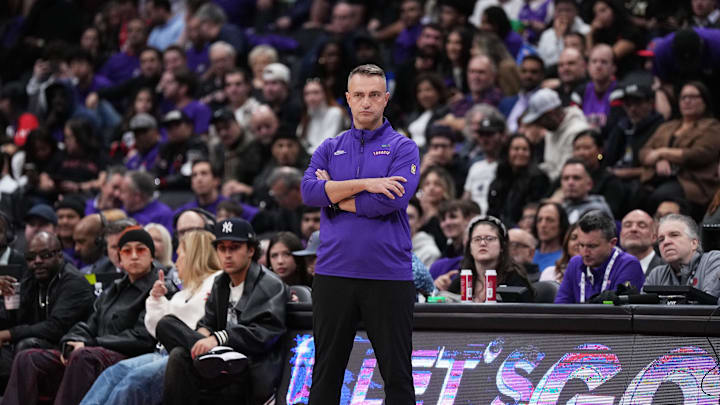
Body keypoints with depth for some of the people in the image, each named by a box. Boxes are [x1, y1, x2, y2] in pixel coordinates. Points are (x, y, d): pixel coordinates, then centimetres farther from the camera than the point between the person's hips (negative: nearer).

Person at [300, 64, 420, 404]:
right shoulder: (329, 149, 13)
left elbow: (390, 202, -13)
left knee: (397, 375, 2)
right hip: (333, 273, 3)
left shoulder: (403, 148, 2)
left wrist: (334, 193, -5)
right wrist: (364, 185, -15)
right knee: (326, 373, 8)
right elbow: (309, 190, -6)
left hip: (389, 275, -3)